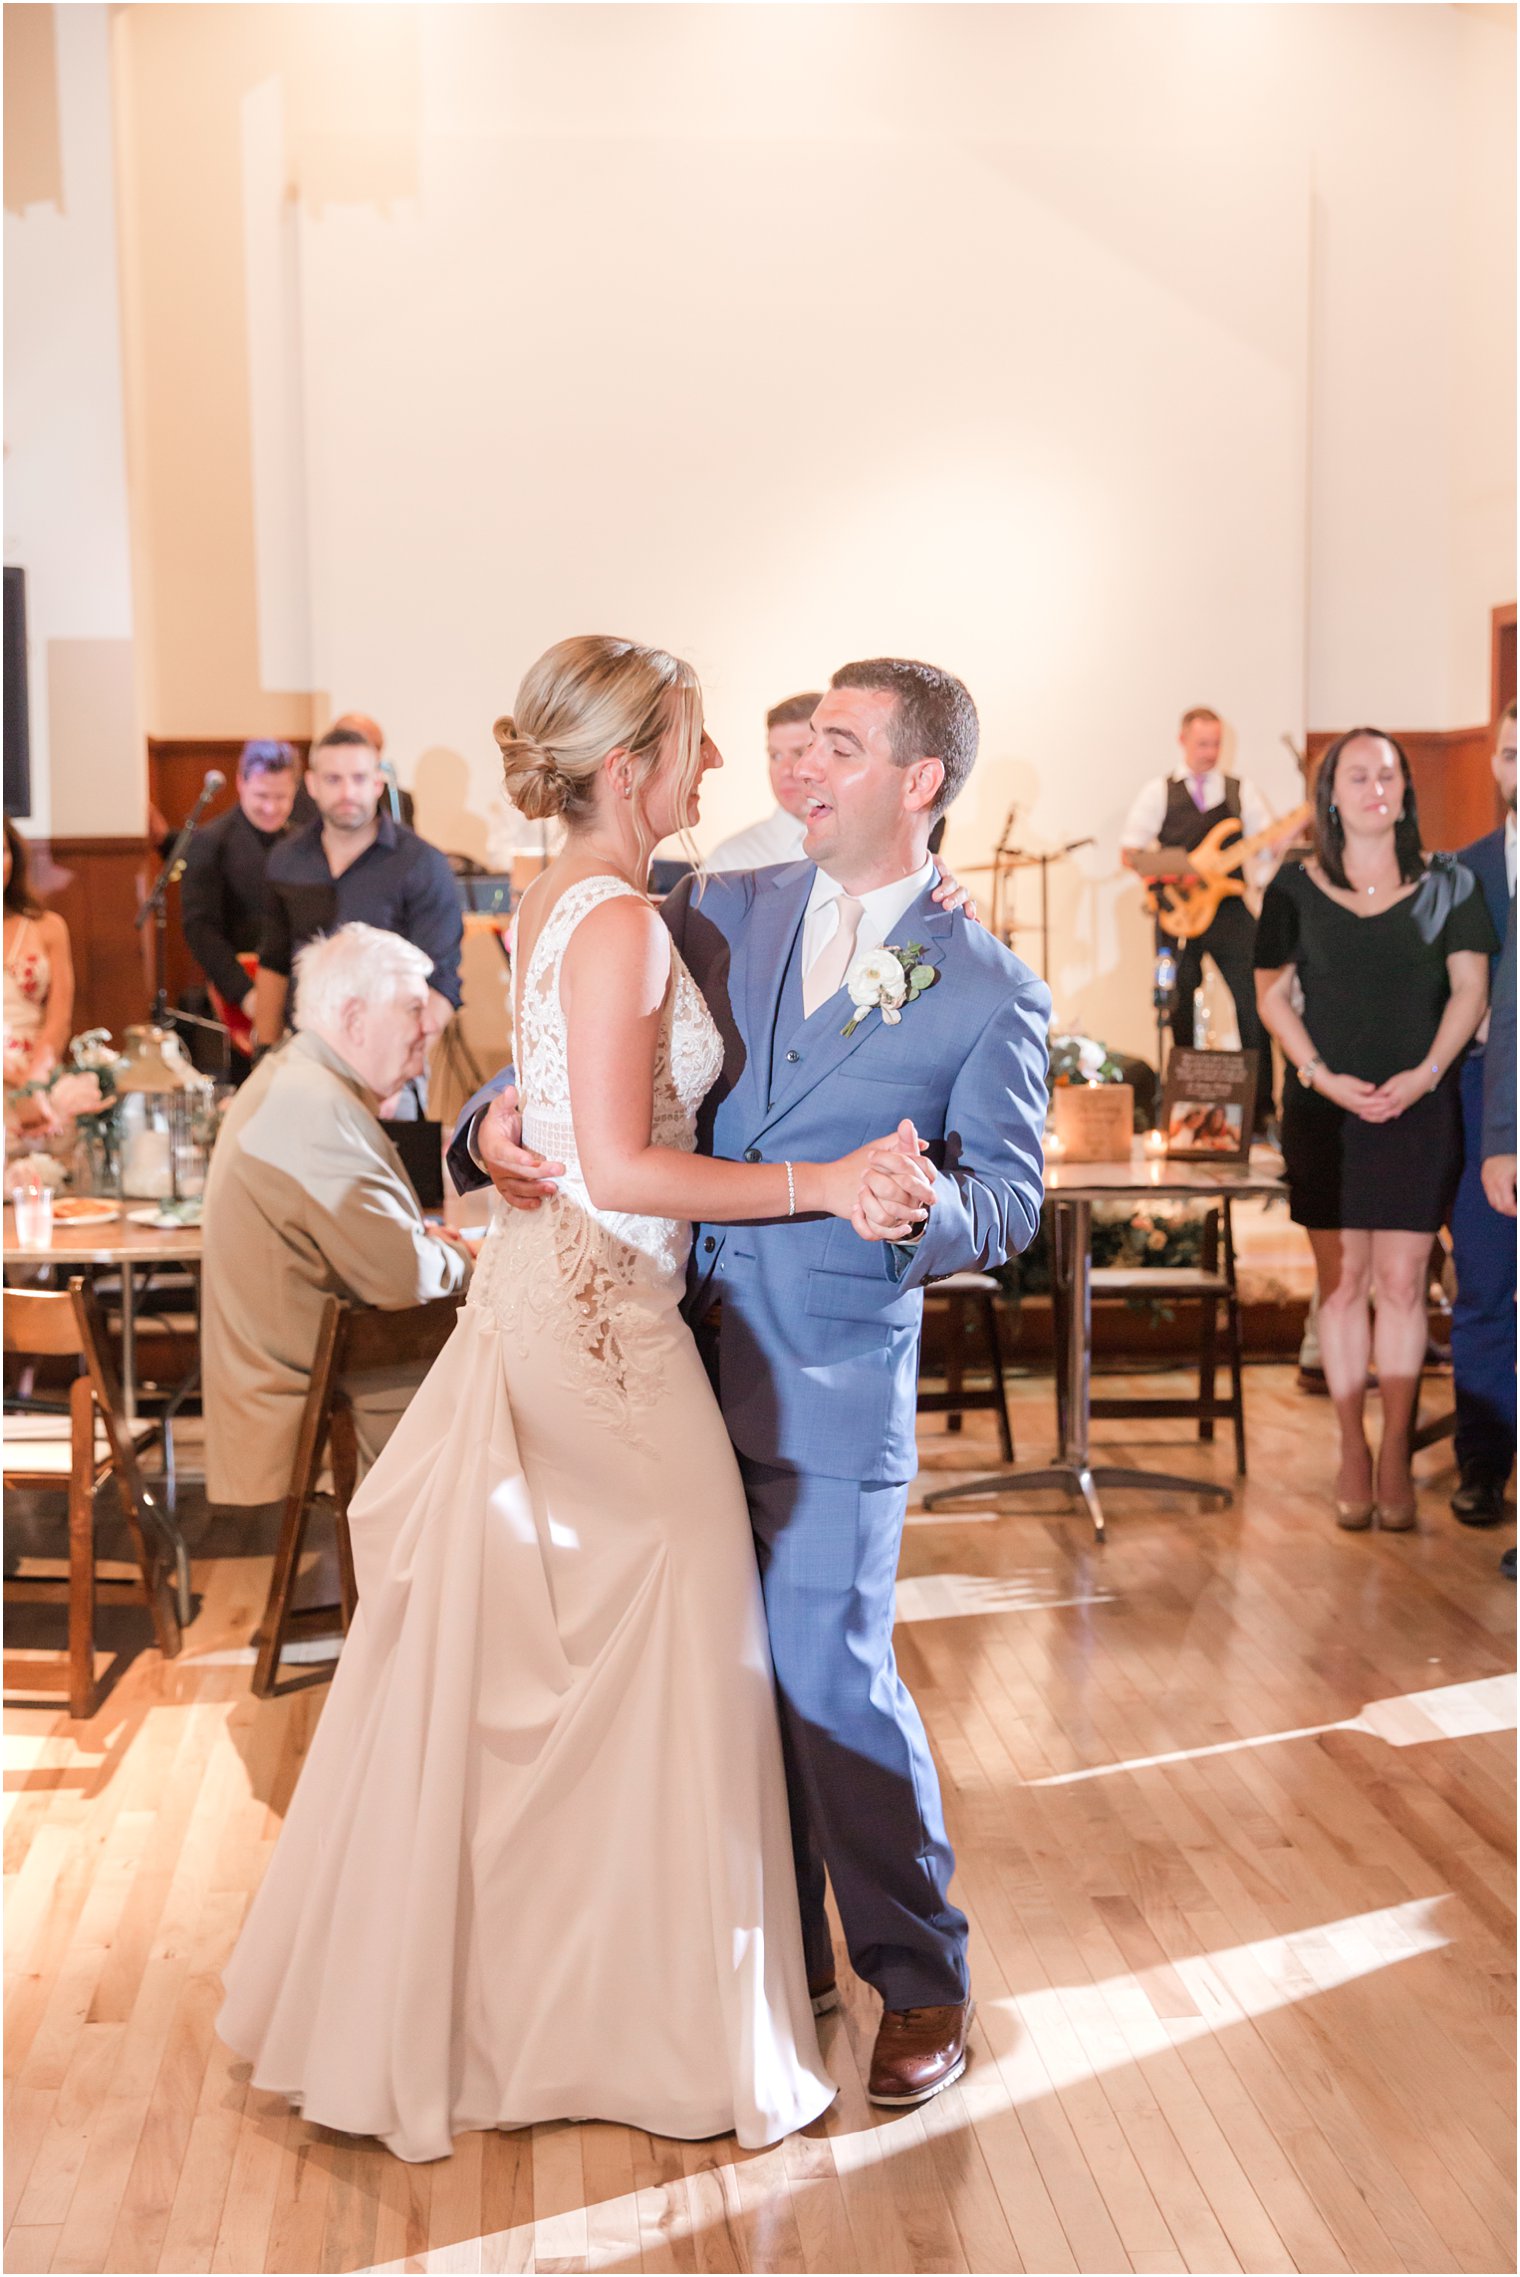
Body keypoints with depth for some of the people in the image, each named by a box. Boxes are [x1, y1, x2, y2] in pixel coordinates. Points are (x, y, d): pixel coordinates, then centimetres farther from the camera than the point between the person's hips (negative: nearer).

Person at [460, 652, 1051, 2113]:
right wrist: (497, 1123, -15)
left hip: (830, 1379, -4)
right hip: (680, 1347, 5)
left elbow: (1008, 1199, -8)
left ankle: (920, 1978, 17)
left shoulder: (990, 992, -3)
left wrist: (926, 1204, -30)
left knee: (830, 1673, -6)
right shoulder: (721, 914, 7)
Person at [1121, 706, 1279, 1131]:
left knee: (1254, 1008, -8)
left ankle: (1262, 1107, -4)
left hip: (1232, 910, 1)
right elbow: (1129, 852, 3)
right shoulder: (1159, 791, 8)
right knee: (1180, 1012, 3)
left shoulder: (1242, 790, 13)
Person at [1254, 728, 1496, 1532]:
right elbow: (1272, 994, 4)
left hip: (1418, 1109, 0)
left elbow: (1469, 989, 3)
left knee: (1401, 1282, 0)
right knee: (1342, 1280, 4)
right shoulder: (1296, 887, 3)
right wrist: (1324, 1077, -8)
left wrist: (1425, 1074, -11)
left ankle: (1396, 1455, 8)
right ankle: (1351, 1451, 13)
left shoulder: (1445, 884, 3)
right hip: (1324, 1109, 0)